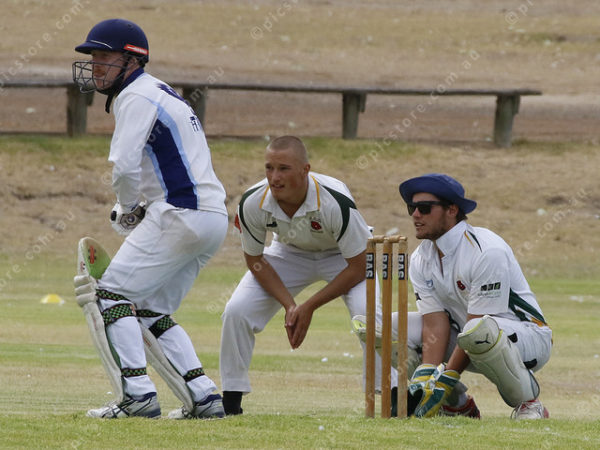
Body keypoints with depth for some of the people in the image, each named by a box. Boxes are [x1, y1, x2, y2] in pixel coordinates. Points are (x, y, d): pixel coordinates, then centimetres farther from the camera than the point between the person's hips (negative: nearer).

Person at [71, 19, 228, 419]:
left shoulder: (137, 96, -8)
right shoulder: (158, 93, 24)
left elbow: (125, 167, -19)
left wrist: (128, 210, 0)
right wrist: (134, 211, 13)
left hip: (181, 215, -10)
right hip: (214, 219, 10)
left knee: (113, 293, -7)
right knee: (152, 311, 16)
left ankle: (139, 394, -17)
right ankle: (205, 397, 8)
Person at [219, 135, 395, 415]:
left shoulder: (335, 202, -38)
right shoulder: (253, 203, -28)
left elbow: (359, 267, -27)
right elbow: (255, 260, -10)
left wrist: (309, 307, -26)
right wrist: (289, 305, -22)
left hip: (343, 258, -3)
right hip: (288, 254, 3)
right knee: (237, 312, -14)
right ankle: (230, 400, 3)